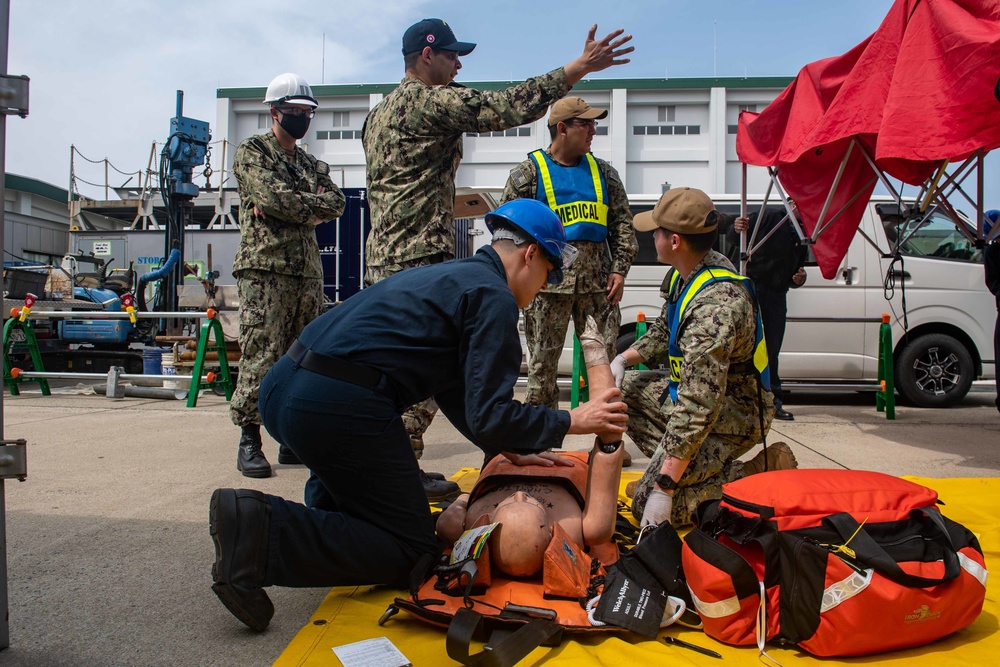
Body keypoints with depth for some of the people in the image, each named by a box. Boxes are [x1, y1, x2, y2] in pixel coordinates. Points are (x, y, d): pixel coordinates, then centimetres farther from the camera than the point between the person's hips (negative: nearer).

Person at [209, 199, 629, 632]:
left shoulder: (450, 276, 26)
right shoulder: (494, 297, -2)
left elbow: (454, 390, 33)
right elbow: (488, 418, -8)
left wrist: (506, 449, 35)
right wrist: (571, 422, 6)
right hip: (338, 408, -10)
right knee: (412, 555, 4)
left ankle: (320, 514, 20)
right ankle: (264, 529, -12)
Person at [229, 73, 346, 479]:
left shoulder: (312, 165, 23)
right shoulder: (251, 152, 5)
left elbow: (337, 203, 5)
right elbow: (272, 196, -13)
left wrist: (294, 205, -9)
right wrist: (313, 205, 0)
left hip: (309, 271, 6)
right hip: (265, 267, -6)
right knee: (261, 357, -9)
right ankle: (249, 441, -1)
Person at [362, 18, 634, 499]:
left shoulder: (379, 112, 21)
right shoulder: (430, 100, -8)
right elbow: (509, 106, -17)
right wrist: (580, 67, -14)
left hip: (382, 257, 10)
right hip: (420, 259, -10)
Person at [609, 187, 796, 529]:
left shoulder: (716, 305, -34)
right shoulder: (687, 274, -2)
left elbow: (698, 407, -37)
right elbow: (664, 331, 18)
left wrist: (663, 488, -35)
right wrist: (622, 360, 2)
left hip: (732, 413, -10)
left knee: (648, 506, -16)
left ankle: (759, 474, -6)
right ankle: (690, 466, 7)